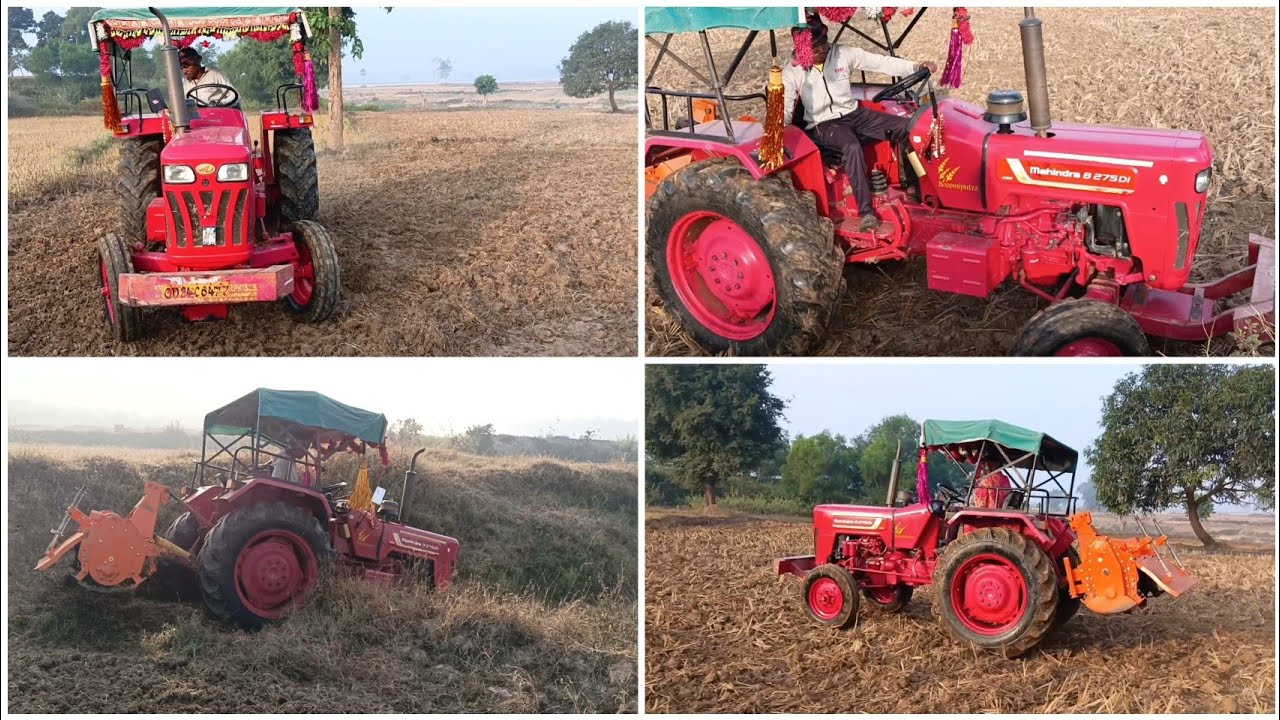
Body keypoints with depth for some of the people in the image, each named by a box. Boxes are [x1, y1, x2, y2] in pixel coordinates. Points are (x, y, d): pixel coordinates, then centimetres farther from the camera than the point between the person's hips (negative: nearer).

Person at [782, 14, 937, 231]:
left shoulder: (843, 54, 0)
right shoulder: (792, 72, -6)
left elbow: (881, 63, -1)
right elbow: (783, 111, -10)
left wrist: (917, 66, -12)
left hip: (853, 114, 4)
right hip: (823, 125, -4)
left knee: (908, 127, -15)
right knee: (852, 147, -39)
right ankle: (866, 212, -38)